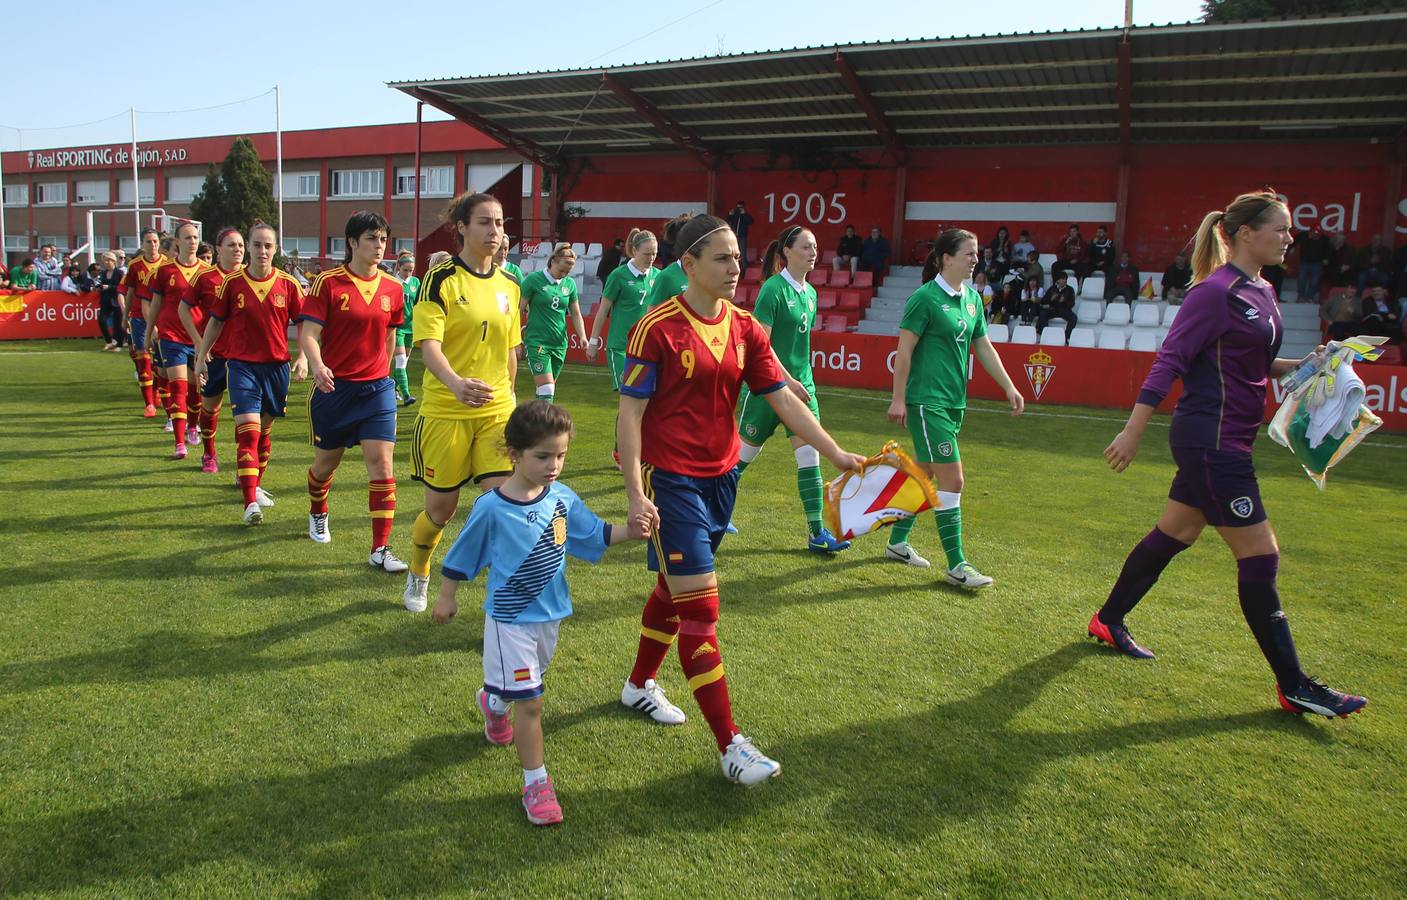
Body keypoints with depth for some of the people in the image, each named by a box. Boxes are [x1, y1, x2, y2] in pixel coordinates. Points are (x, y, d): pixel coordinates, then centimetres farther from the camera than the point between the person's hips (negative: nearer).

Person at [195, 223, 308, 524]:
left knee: (264, 431, 14)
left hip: (276, 365, 2)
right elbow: (216, 321, 10)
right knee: (248, 431, -13)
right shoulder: (232, 283, -1)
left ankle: (255, 485, 34)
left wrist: (303, 357, -9)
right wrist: (202, 356, 12)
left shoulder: (288, 284, -2)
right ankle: (250, 503, -15)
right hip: (241, 364, -2)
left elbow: (303, 324, 3)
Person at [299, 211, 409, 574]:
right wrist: (317, 366, -31)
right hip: (334, 386, -2)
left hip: (377, 388, 2)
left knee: (381, 463, -9)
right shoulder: (328, 282, -7)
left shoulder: (392, 287, 3)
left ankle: (380, 549, -4)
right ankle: (318, 515, 47)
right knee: (326, 462, 14)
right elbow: (309, 333, -13)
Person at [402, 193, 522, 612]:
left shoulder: (509, 285, 7)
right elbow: (428, 345, -20)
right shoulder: (441, 279, -9)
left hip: (496, 410, 4)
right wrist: (457, 384, -38)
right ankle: (417, 577, 39)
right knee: (441, 507, 10)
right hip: (444, 411, -3)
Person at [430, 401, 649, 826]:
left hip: (550, 613, 6)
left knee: (524, 687, 25)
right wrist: (446, 598, 4)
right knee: (529, 699, -5)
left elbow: (594, 535, 4)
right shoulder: (491, 508, -19)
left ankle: (493, 701, 59)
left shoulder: (562, 499, -6)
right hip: (509, 619, -6)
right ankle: (536, 782, 9)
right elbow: (462, 556, -5)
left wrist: (629, 531, -13)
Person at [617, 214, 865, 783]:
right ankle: (730, 746, 1)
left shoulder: (745, 328, 4)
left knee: (674, 588, 21)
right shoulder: (658, 328, -13)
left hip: (721, 477, 7)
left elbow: (783, 399, 3)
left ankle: (640, 685, 43)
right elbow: (630, 413, -12)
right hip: (671, 479, -6)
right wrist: (636, 495, -17)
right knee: (700, 608, -7)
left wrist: (835, 453, -5)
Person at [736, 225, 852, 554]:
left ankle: (816, 532, 1)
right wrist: (788, 380, -21)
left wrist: (801, 380, 18)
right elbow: (760, 342, -18)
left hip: (802, 385, 6)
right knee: (743, 452, 7)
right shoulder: (774, 288, -13)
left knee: (810, 456, -2)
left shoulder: (810, 293, 9)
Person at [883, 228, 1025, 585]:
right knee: (952, 479, -9)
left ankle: (898, 542, 30)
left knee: (924, 474, 16)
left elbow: (984, 347, 17)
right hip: (926, 401, -8)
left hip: (954, 401, 8)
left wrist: (1009, 386, 14)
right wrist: (899, 398, -13)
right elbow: (904, 351, -12)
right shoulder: (926, 297, -12)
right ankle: (956, 566, -2)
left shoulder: (972, 298, 11)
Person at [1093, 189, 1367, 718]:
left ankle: (1109, 621, 32)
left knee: (1173, 535, 17)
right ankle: (1292, 686, 9)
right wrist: (1133, 431, -20)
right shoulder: (1216, 292, -15)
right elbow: (1170, 361, -18)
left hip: (1223, 443, 10)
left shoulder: (1260, 292, 12)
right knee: (1259, 556, -3)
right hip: (1211, 442, -10)